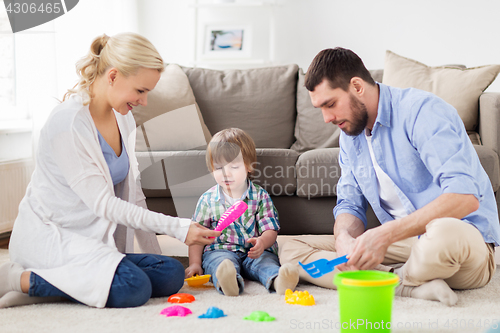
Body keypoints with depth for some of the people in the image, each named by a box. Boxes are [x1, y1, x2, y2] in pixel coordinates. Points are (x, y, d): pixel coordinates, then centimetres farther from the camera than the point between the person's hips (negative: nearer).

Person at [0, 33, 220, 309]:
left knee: (171, 274, -12)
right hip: (49, 235, -9)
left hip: (94, 240, 9)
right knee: (134, 288, -30)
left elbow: (132, 193, 12)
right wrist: (178, 228, -23)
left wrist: (155, 254, 8)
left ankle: (49, 288, -7)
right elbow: (102, 203, -22)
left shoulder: (123, 118, 6)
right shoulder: (68, 122, -20)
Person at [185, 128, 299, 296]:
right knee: (220, 262, -35)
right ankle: (230, 281, -67)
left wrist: (262, 242, -23)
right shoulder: (207, 199, 8)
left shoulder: (260, 196, 6)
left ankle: (278, 280, -63)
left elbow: (271, 230, 1)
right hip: (220, 250, -1)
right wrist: (195, 263, -1)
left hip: (255, 252, 1)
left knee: (265, 262, -32)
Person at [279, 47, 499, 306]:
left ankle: (393, 279, -12)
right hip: (404, 245, 8)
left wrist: (385, 234, -32)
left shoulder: (422, 111, -17)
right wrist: (344, 238, -14)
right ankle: (410, 285, -20)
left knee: (443, 234, -45)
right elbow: (349, 204, 12)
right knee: (291, 250, -7)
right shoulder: (350, 134, 10)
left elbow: (465, 196, -28)